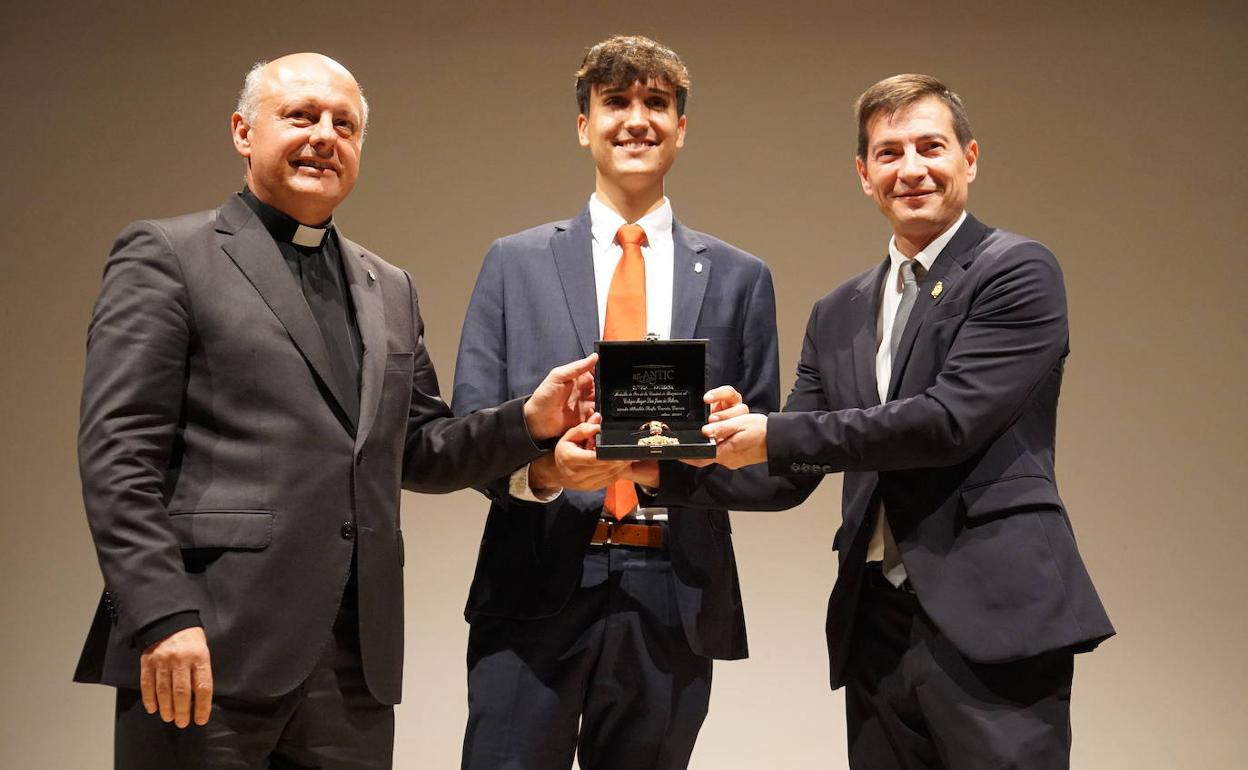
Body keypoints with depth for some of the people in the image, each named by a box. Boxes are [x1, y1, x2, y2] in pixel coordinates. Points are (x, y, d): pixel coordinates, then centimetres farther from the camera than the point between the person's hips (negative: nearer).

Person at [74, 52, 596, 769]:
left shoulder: (391, 290, 18)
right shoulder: (166, 256, 1)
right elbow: (118, 453, -7)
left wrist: (528, 422, 3)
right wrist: (162, 618, -16)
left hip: (357, 660, 6)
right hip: (210, 651, -5)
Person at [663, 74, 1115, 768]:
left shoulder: (1019, 271, -3)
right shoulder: (838, 317, 16)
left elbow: (949, 420, -15)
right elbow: (791, 477, 15)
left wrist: (775, 435, -10)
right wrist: (679, 465, -3)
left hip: (992, 624, -5)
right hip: (875, 633, 6)